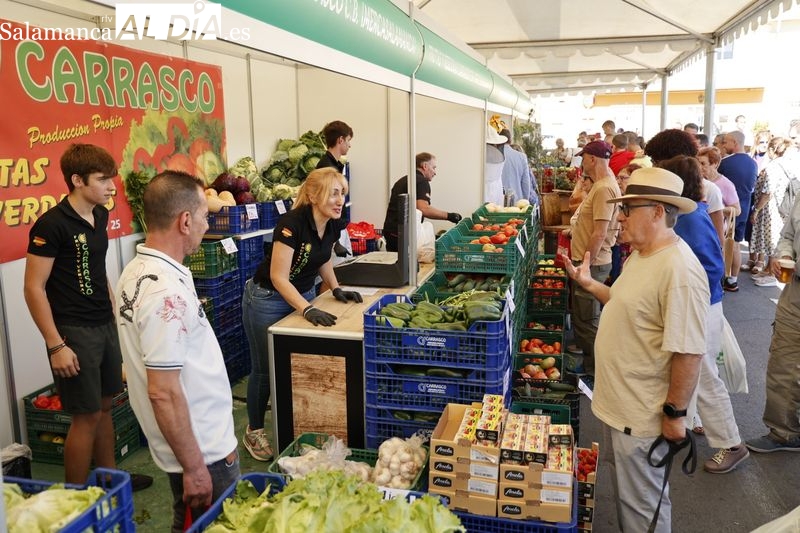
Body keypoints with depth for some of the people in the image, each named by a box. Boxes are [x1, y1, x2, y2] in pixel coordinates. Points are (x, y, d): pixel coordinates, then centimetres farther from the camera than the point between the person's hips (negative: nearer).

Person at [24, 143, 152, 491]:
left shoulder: (100, 215, 7)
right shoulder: (51, 224, -16)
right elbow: (34, 289, -15)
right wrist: (56, 346, -18)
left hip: (105, 325, 7)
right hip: (73, 331, -7)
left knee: (105, 406, 17)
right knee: (86, 416, 0)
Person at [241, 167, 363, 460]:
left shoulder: (333, 223, -6)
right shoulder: (292, 223, -29)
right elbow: (278, 277, -29)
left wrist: (336, 288, -2)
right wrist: (308, 310, -38)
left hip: (304, 294, 7)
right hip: (268, 299, -7)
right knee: (265, 368, 5)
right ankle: (254, 432, 23)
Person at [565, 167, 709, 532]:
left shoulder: (679, 270, -27)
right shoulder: (641, 254, 6)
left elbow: (689, 352, -26)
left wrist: (675, 413, -20)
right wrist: (590, 285, 10)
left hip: (641, 414, -9)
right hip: (617, 402, 10)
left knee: (641, 502, 9)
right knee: (623, 487, 26)